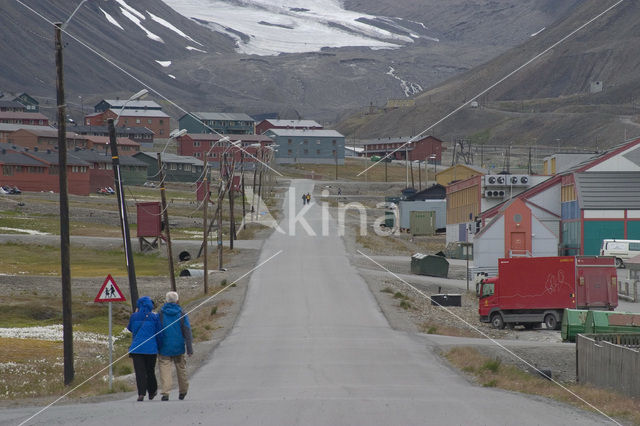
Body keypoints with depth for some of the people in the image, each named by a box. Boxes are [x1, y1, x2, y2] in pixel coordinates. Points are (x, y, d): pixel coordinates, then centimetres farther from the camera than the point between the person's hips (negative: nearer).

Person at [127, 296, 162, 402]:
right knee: (150, 371, 15)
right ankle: (152, 392, 27)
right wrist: (159, 346, 14)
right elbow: (159, 334, 1)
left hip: (136, 348, 0)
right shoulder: (154, 317, -1)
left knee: (139, 372, -2)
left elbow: (130, 328, 19)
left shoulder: (134, 316, 1)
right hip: (151, 348, 0)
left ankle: (141, 394, -15)